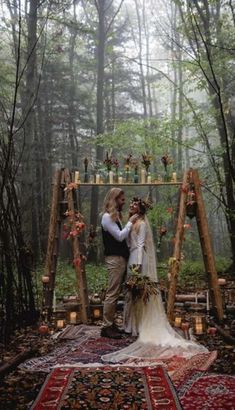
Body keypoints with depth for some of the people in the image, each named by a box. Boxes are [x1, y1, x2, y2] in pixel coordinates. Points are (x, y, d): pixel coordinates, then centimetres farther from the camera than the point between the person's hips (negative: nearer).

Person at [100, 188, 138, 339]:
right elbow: (119, 236, -16)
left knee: (116, 293, 11)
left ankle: (111, 323, 18)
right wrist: (130, 222, -10)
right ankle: (107, 327, -2)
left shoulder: (115, 216, 18)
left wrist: (130, 225, 8)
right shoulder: (107, 217, -11)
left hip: (121, 258, 10)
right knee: (112, 293, -7)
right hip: (114, 259, -10)